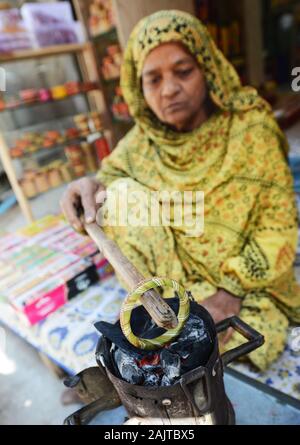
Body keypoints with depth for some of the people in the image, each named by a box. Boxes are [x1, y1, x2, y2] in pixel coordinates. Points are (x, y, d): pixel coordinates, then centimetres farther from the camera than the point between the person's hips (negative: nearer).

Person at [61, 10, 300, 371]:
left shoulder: (249, 129, -16)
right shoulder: (146, 137, -6)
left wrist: (233, 290, -23)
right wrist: (93, 186, -18)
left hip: (246, 280, -2)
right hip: (173, 269, 3)